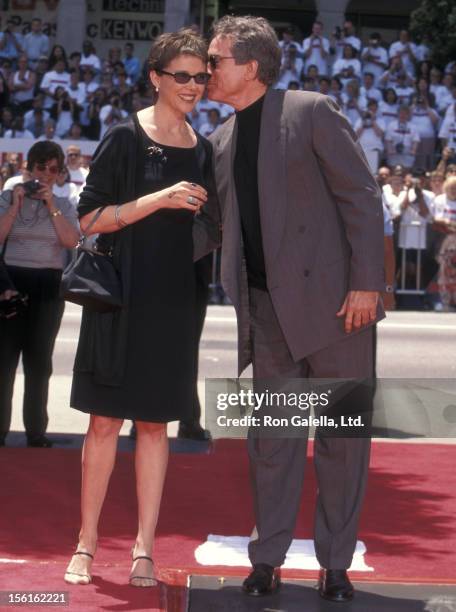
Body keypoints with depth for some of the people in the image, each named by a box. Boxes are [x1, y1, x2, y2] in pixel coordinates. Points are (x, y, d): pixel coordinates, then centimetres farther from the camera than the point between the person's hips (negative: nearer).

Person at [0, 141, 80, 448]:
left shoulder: (64, 205, 8)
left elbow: (71, 241, -8)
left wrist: (51, 205, -9)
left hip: (48, 285, 1)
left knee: (39, 359, 5)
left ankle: (36, 430, 9)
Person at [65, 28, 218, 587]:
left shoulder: (202, 151, 10)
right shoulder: (126, 138, -5)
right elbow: (90, 218, -10)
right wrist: (159, 199, -18)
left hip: (173, 300, 4)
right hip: (121, 296, -4)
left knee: (154, 422, 6)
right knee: (105, 420, -1)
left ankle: (143, 550, 10)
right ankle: (86, 544, 9)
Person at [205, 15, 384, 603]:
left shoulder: (312, 112, -5)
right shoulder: (220, 141, 13)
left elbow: (362, 197, -8)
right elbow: (218, 223, 19)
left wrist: (366, 283, -14)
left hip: (331, 299, -5)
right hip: (267, 308, 5)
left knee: (341, 437, 4)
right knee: (271, 438, 8)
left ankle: (335, 563, 13)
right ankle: (267, 558, 17)